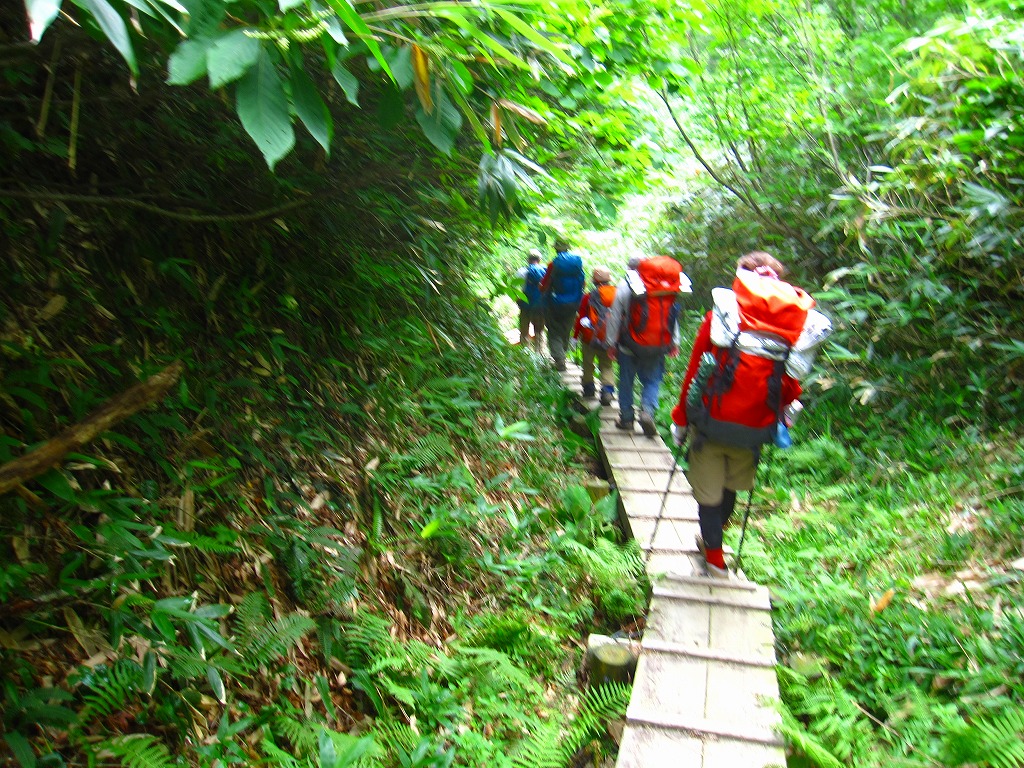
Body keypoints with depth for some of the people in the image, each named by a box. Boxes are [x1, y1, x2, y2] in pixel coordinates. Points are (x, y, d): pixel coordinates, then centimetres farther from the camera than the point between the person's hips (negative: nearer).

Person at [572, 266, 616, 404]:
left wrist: (576, 334, 5)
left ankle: (588, 388, 22)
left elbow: (581, 317, -4)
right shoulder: (617, 295, -2)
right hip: (610, 338, 2)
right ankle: (608, 389, -8)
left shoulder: (589, 297, -9)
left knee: (588, 363, 16)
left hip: (591, 336, -2)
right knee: (607, 366, 9)